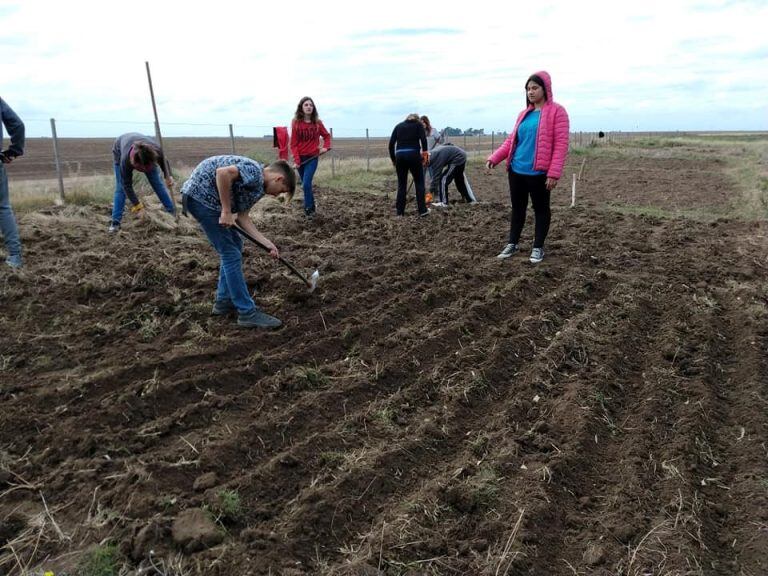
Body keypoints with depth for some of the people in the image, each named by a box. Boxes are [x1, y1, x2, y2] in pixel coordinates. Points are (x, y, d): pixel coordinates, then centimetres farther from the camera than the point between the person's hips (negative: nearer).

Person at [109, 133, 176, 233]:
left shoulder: (156, 149, -39)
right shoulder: (125, 159, -44)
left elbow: (163, 160, -13)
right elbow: (127, 185, -33)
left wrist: (168, 176, -30)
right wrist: (137, 206, -33)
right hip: (120, 151, -3)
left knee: (157, 183, -1)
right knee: (121, 187, -11)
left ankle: (173, 212, 10)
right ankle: (115, 223, -9)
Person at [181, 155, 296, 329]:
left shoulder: (257, 186, 14)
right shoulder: (255, 172, -15)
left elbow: (242, 217, 13)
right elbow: (223, 172, -30)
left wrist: (266, 242, 9)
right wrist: (226, 211, -23)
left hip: (206, 198, 11)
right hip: (200, 196, -11)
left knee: (234, 246, 18)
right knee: (231, 253, -7)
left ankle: (224, 301, 25)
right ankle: (247, 313, -1)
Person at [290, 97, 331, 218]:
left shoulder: (317, 123, -1)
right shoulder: (296, 123, -3)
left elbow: (326, 135, 14)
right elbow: (293, 143, -4)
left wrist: (326, 147, -4)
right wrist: (296, 159, -11)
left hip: (312, 158, -1)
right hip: (300, 158, 1)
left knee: (306, 184, -14)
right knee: (305, 184, 10)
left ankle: (309, 209, -5)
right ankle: (312, 206, 26)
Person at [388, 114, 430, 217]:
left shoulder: (399, 125, 21)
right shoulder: (418, 124, 14)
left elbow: (391, 143, 11)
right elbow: (423, 139, -6)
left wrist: (393, 159, 16)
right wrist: (425, 154, -4)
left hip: (400, 155, 3)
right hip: (413, 154, -3)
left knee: (401, 184, 13)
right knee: (419, 182, 11)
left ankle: (400, 211, 13)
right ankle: (422, 210, 10)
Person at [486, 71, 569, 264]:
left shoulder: (556, 111, -5)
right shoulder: (524, 113, 15)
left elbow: (561, 144, -11)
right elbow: (511, 139, 15)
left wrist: (554, 173, -19)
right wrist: (494, 158, 2)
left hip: (538, 173, -6)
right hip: (516, 170, 6)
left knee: (541, 208, 6)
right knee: (517, 207, 13)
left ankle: (538, 247, 16)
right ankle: (513, 243, 24)